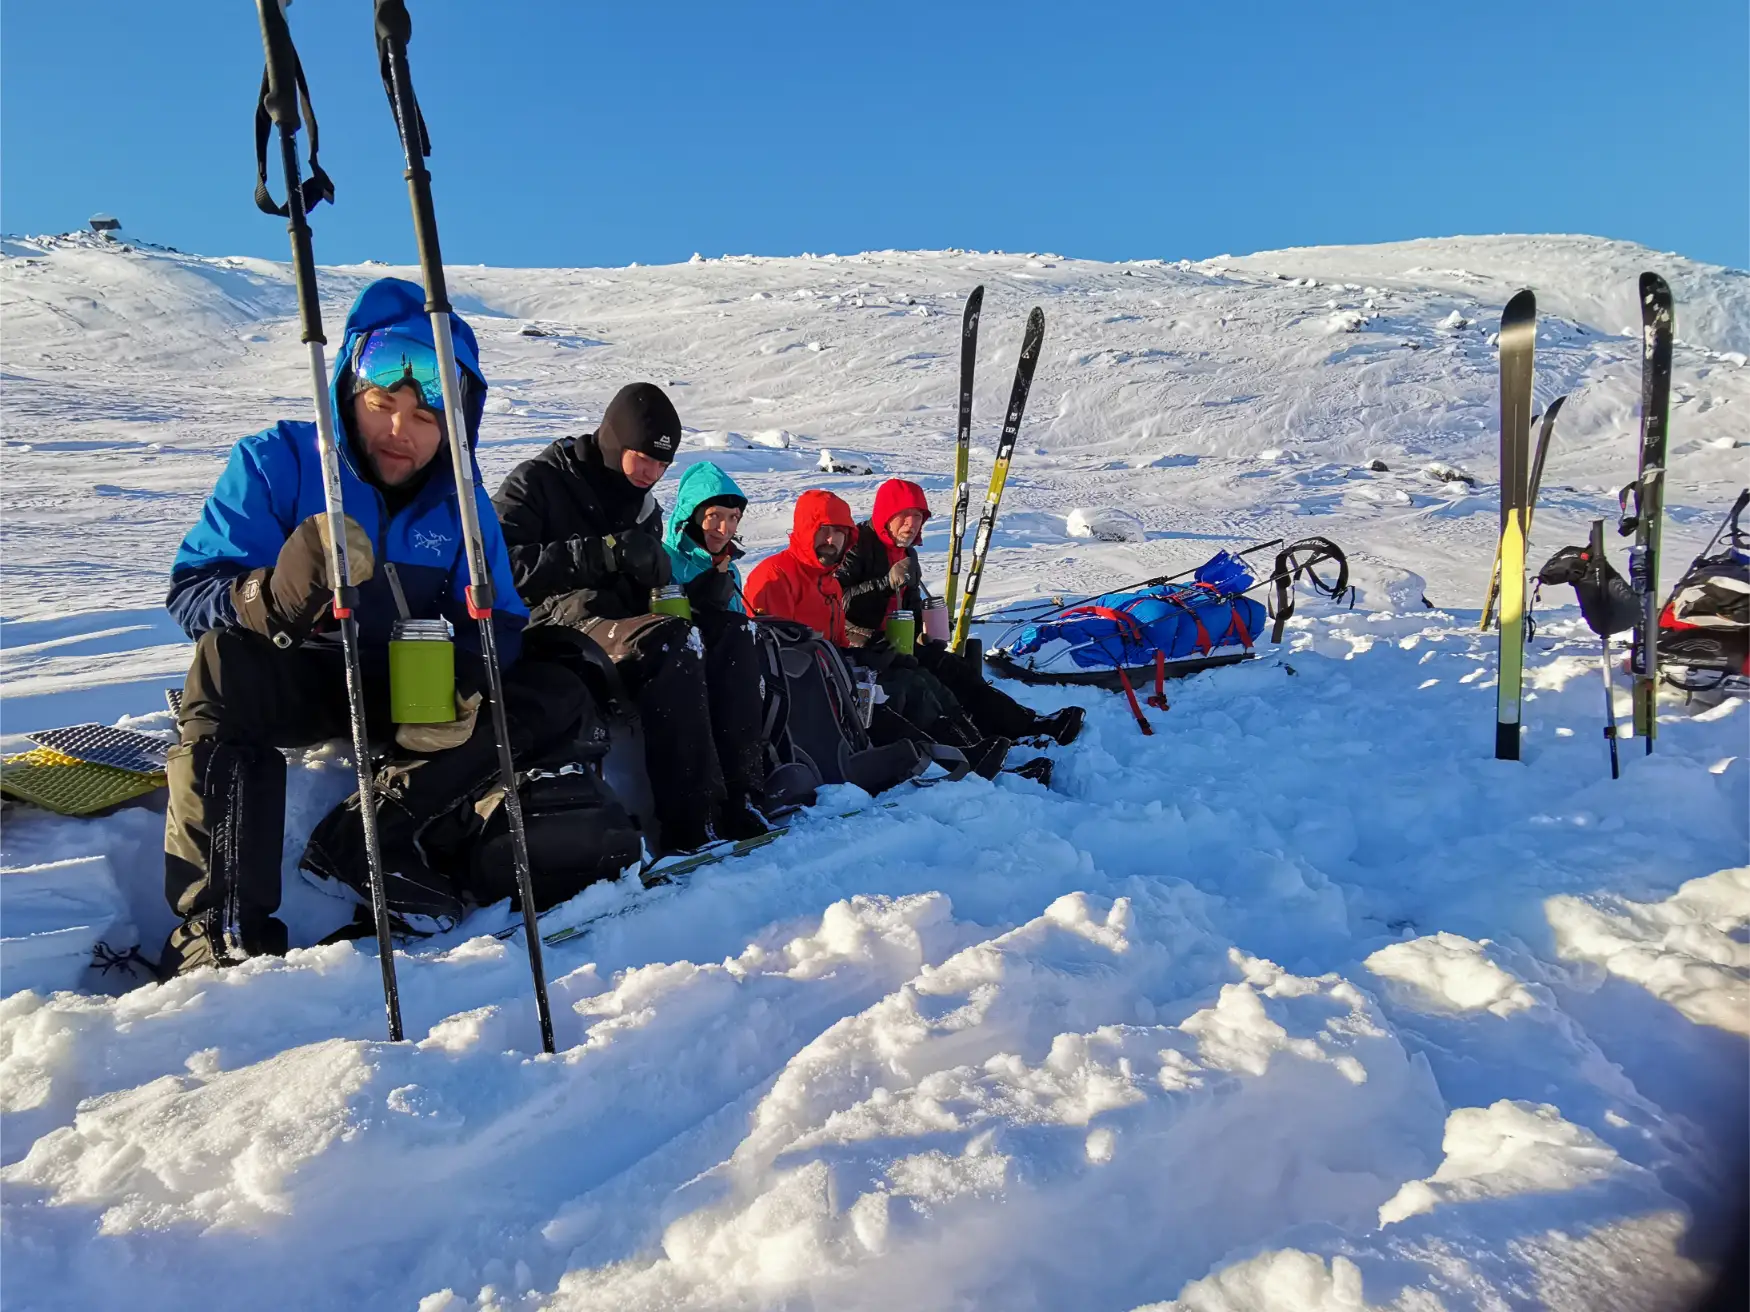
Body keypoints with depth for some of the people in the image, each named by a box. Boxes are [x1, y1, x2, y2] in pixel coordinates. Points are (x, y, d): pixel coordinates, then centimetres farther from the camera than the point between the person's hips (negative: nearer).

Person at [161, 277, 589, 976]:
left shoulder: (459, 500, -1)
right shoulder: (276, 460, -11)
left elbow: (497, 621, -5)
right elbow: (192, 591, -18)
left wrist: (458, 680, -29)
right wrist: (276, 596, -42)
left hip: (412, 695, 4)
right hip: (298, 683, -3)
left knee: (557, 696, -13)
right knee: (227, 660, -37)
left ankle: (369, 835, -20)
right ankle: (219, 924, -34)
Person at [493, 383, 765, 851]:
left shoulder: (644, 508, 22)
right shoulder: (537, 482, 1)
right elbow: (502, 567, -14)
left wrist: (658, 578, 1)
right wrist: (606, 551, -19)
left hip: (625, 627, 7)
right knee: (671, 643, -34)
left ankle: (734, 796, -23)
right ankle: (690, 823, -36)